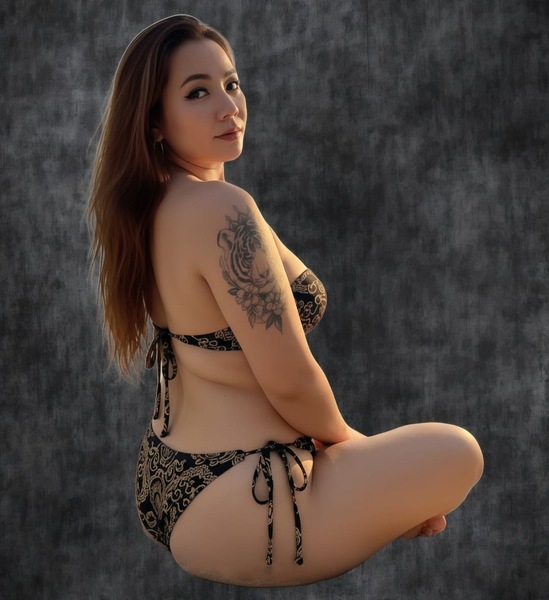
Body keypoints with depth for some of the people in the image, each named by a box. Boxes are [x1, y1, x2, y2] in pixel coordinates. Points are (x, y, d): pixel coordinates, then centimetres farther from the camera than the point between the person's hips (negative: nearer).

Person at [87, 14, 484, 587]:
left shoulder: (156, 204, 5)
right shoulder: (223, 208, -25)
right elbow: (290, 382, -23)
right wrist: (342, 434, -2)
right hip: (228, 512, -10)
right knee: (459, 452, 3)